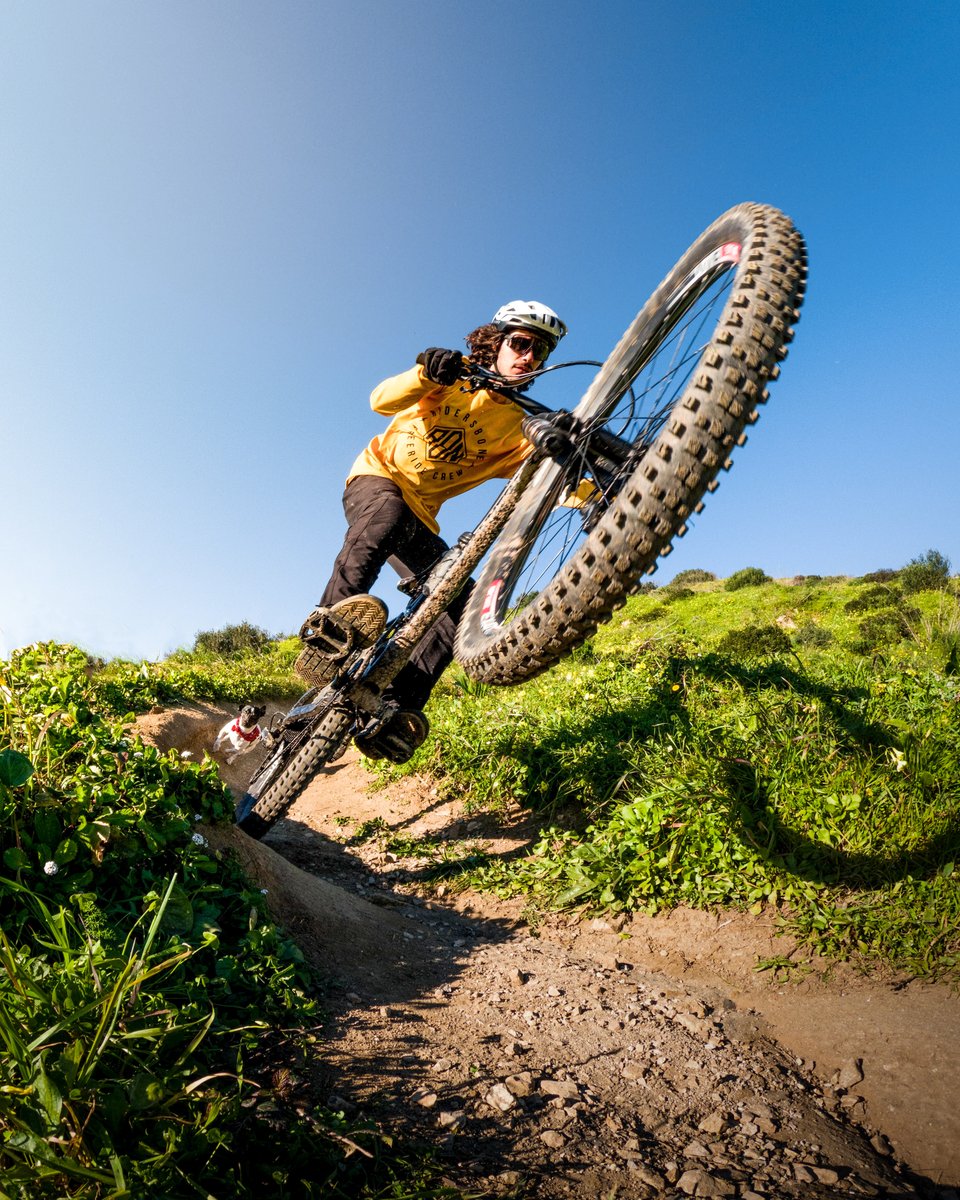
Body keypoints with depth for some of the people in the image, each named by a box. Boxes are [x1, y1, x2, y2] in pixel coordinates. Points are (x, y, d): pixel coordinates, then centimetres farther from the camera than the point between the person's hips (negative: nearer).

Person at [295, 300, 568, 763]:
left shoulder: (519, 426, 3)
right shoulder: (453, 376, -4)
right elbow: (381, 401, -19)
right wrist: (424, 373, -41)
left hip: (420, 516, 4)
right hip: (377, 478, -3)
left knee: (462, 601, -19)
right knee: (388, 510, -40)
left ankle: (396, 709, -22)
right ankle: (332, 618, -49)